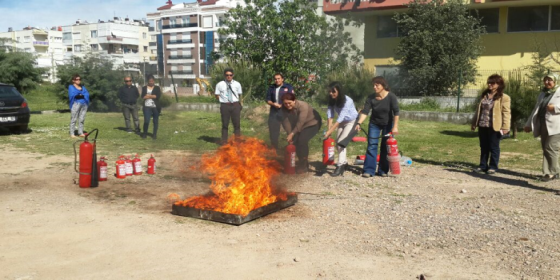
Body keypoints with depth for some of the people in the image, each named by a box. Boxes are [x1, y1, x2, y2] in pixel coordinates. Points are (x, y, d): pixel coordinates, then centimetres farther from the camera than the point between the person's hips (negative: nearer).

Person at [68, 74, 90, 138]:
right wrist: (82, 95, -7)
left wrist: (80, 95, -9)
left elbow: (87, 95, 6)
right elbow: (72, 95, -9)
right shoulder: (71, 87, 8)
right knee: (73, 119, -7)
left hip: (84, 104, 5)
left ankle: (81, 133, 9)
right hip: (76, 103, -5)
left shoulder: (82, 87, 22)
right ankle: (72, 133, -6)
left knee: (82, 119, 4)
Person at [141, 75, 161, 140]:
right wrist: (153, 96, -9)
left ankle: (154, 134, 12)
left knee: (155, 121, 2)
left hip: (155, 107, 1)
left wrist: (148, 96, -5)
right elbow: (143, 97, -3)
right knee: (146, 121, -10)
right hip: (147, 107, 0)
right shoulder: (144, 88, 11)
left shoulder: (157, 88, 9)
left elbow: (158, 96, -7)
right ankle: (144, 133, 9)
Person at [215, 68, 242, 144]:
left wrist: (239, 103, 1)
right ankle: (224, 142, 13)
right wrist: (224, 100, -4)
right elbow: (217, 96, 5)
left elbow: (239, 95, 12)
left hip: (235, 105, 1)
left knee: (237, 124, 5)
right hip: (225, 106, -1)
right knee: (225, 124, 6)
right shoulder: (220, 85, 0)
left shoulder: (237, 84, 4)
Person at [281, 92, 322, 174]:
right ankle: (301, 162, 16)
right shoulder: (284, 108, -16)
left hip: (312, 124, -6)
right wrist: (290, 134, -31)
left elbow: (300, 122, -37)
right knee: (295, 140, -5)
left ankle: (304, 166, -12)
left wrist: (292, 134, -40)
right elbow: (286, 122, -22)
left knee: (302, 140, -22)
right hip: (300, 126, 7)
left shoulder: (302, 106, -34)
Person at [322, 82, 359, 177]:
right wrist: (329, 128, -26)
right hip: (342, 122, 7)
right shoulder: (332, 100, -12)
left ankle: (340, 166, -14)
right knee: (338, 143, 7)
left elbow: (340, 118, -36)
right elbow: (330, 114, -13)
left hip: (352, 122, -7)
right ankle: (344, 162, 27)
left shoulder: (347, 101, -32)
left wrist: (330, 131, -38)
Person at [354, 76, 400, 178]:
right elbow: (365, 112, -19)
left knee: (386, 147, 3)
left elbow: (396, 112, -21)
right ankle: (369, 170, -2)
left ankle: (383, 170, 12)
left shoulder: (391, 96, -18)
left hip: (388, 124, -2)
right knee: (371, 146, -4)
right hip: (374, 124, 2)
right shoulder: (371, 98, -12)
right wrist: (359, 123, -33)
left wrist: (395, 127, -27)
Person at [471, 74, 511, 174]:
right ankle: (483, 166, 20)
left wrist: (505, 127, -18)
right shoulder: (484, 96, 14)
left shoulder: (504, 98, -7)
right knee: (483, 147, 12)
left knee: (494, 147, 3)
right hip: (482, 126, 6)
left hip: (494, 127, -6)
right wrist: (474, 123, 18)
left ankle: (493, 167, 12)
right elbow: (479, 110, 19)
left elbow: (506, 113, -11)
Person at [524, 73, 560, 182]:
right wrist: (529, 124, 19)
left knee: (550, 148, -10)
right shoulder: (543, 93, 20)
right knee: (545, 149, 6)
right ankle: (548, 172, 11)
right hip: (543, 125, 7)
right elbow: (536, 109, 22)